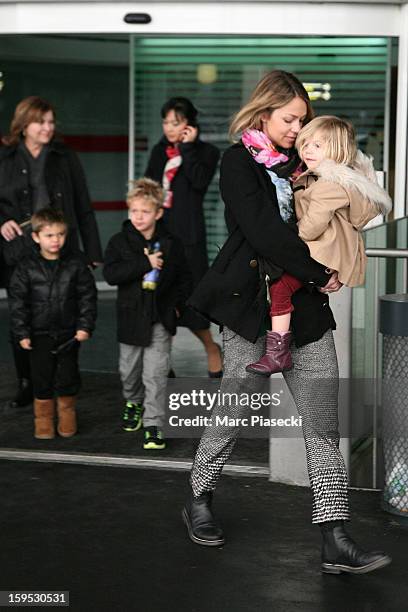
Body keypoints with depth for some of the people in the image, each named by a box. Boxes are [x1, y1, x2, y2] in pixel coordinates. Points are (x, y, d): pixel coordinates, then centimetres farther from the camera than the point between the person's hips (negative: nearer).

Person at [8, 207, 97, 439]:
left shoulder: (76, 264, -4)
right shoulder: (27, 268, -5)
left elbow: (88, 296, 0)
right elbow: (18, 301, -2)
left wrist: (85, 326, -7)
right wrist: (21, 333, -6)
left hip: (69, 332, 0)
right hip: (39, 333, 0)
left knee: (68, 376, 5)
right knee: (42, 377, 6)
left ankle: (67, 415, 25)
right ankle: (43, 418, 21)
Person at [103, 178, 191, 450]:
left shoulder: (171, 244, 0)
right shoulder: (120, 242, -2)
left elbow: (185, 279, 8)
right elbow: (110, 274, -17)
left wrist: (177, 305, -5)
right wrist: (145, 263, -23)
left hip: (160, 319, -2)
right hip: (131, 317, 2)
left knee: (155, 374, -8)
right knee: (129, 370, 18)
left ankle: (153, 425, -3)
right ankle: (134, 402, 46)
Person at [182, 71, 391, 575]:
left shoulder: (298, 163, 15)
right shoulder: (239, 162, -3)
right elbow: (263, 231, -15)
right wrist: (318, 274, -13)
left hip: (305, 306, 5)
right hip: (251, 302, -5)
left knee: (323, 427, -1)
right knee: (233, 410, 5)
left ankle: (336, 544, -2)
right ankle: (199, 500, 30)